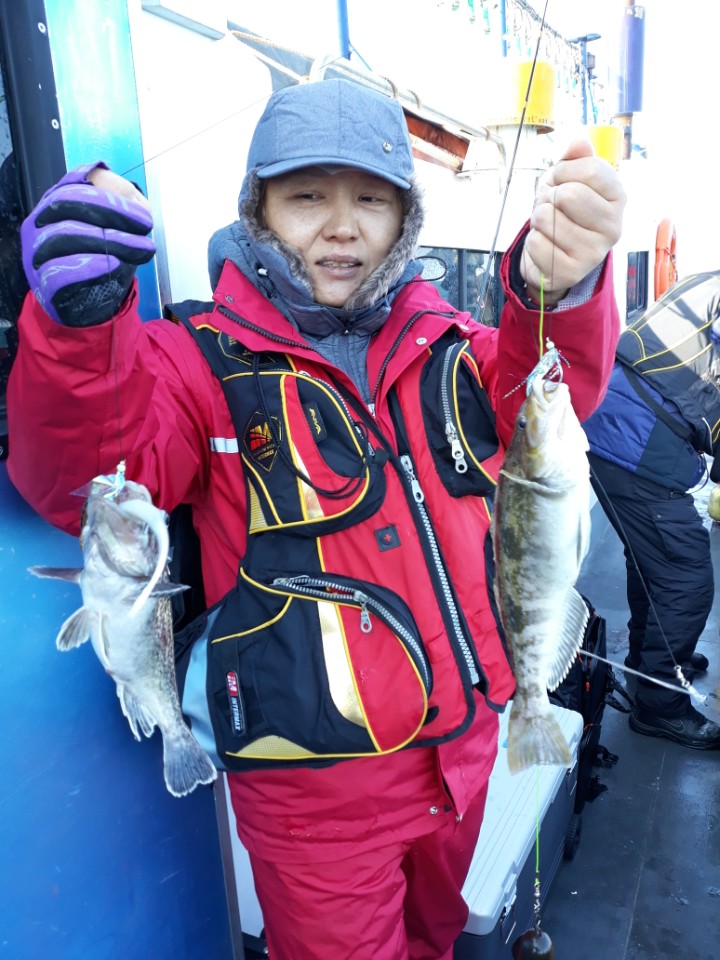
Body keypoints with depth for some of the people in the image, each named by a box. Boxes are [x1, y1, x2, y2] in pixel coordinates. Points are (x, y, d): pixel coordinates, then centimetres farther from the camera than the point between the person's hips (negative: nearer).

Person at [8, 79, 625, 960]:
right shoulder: (205, 357, -10)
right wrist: (79, 321, -41)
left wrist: (558, 285, -35)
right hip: (315, 779, -4)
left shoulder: (446, 345, 3)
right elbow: (85, 481, -21)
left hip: (464, 745, 5)